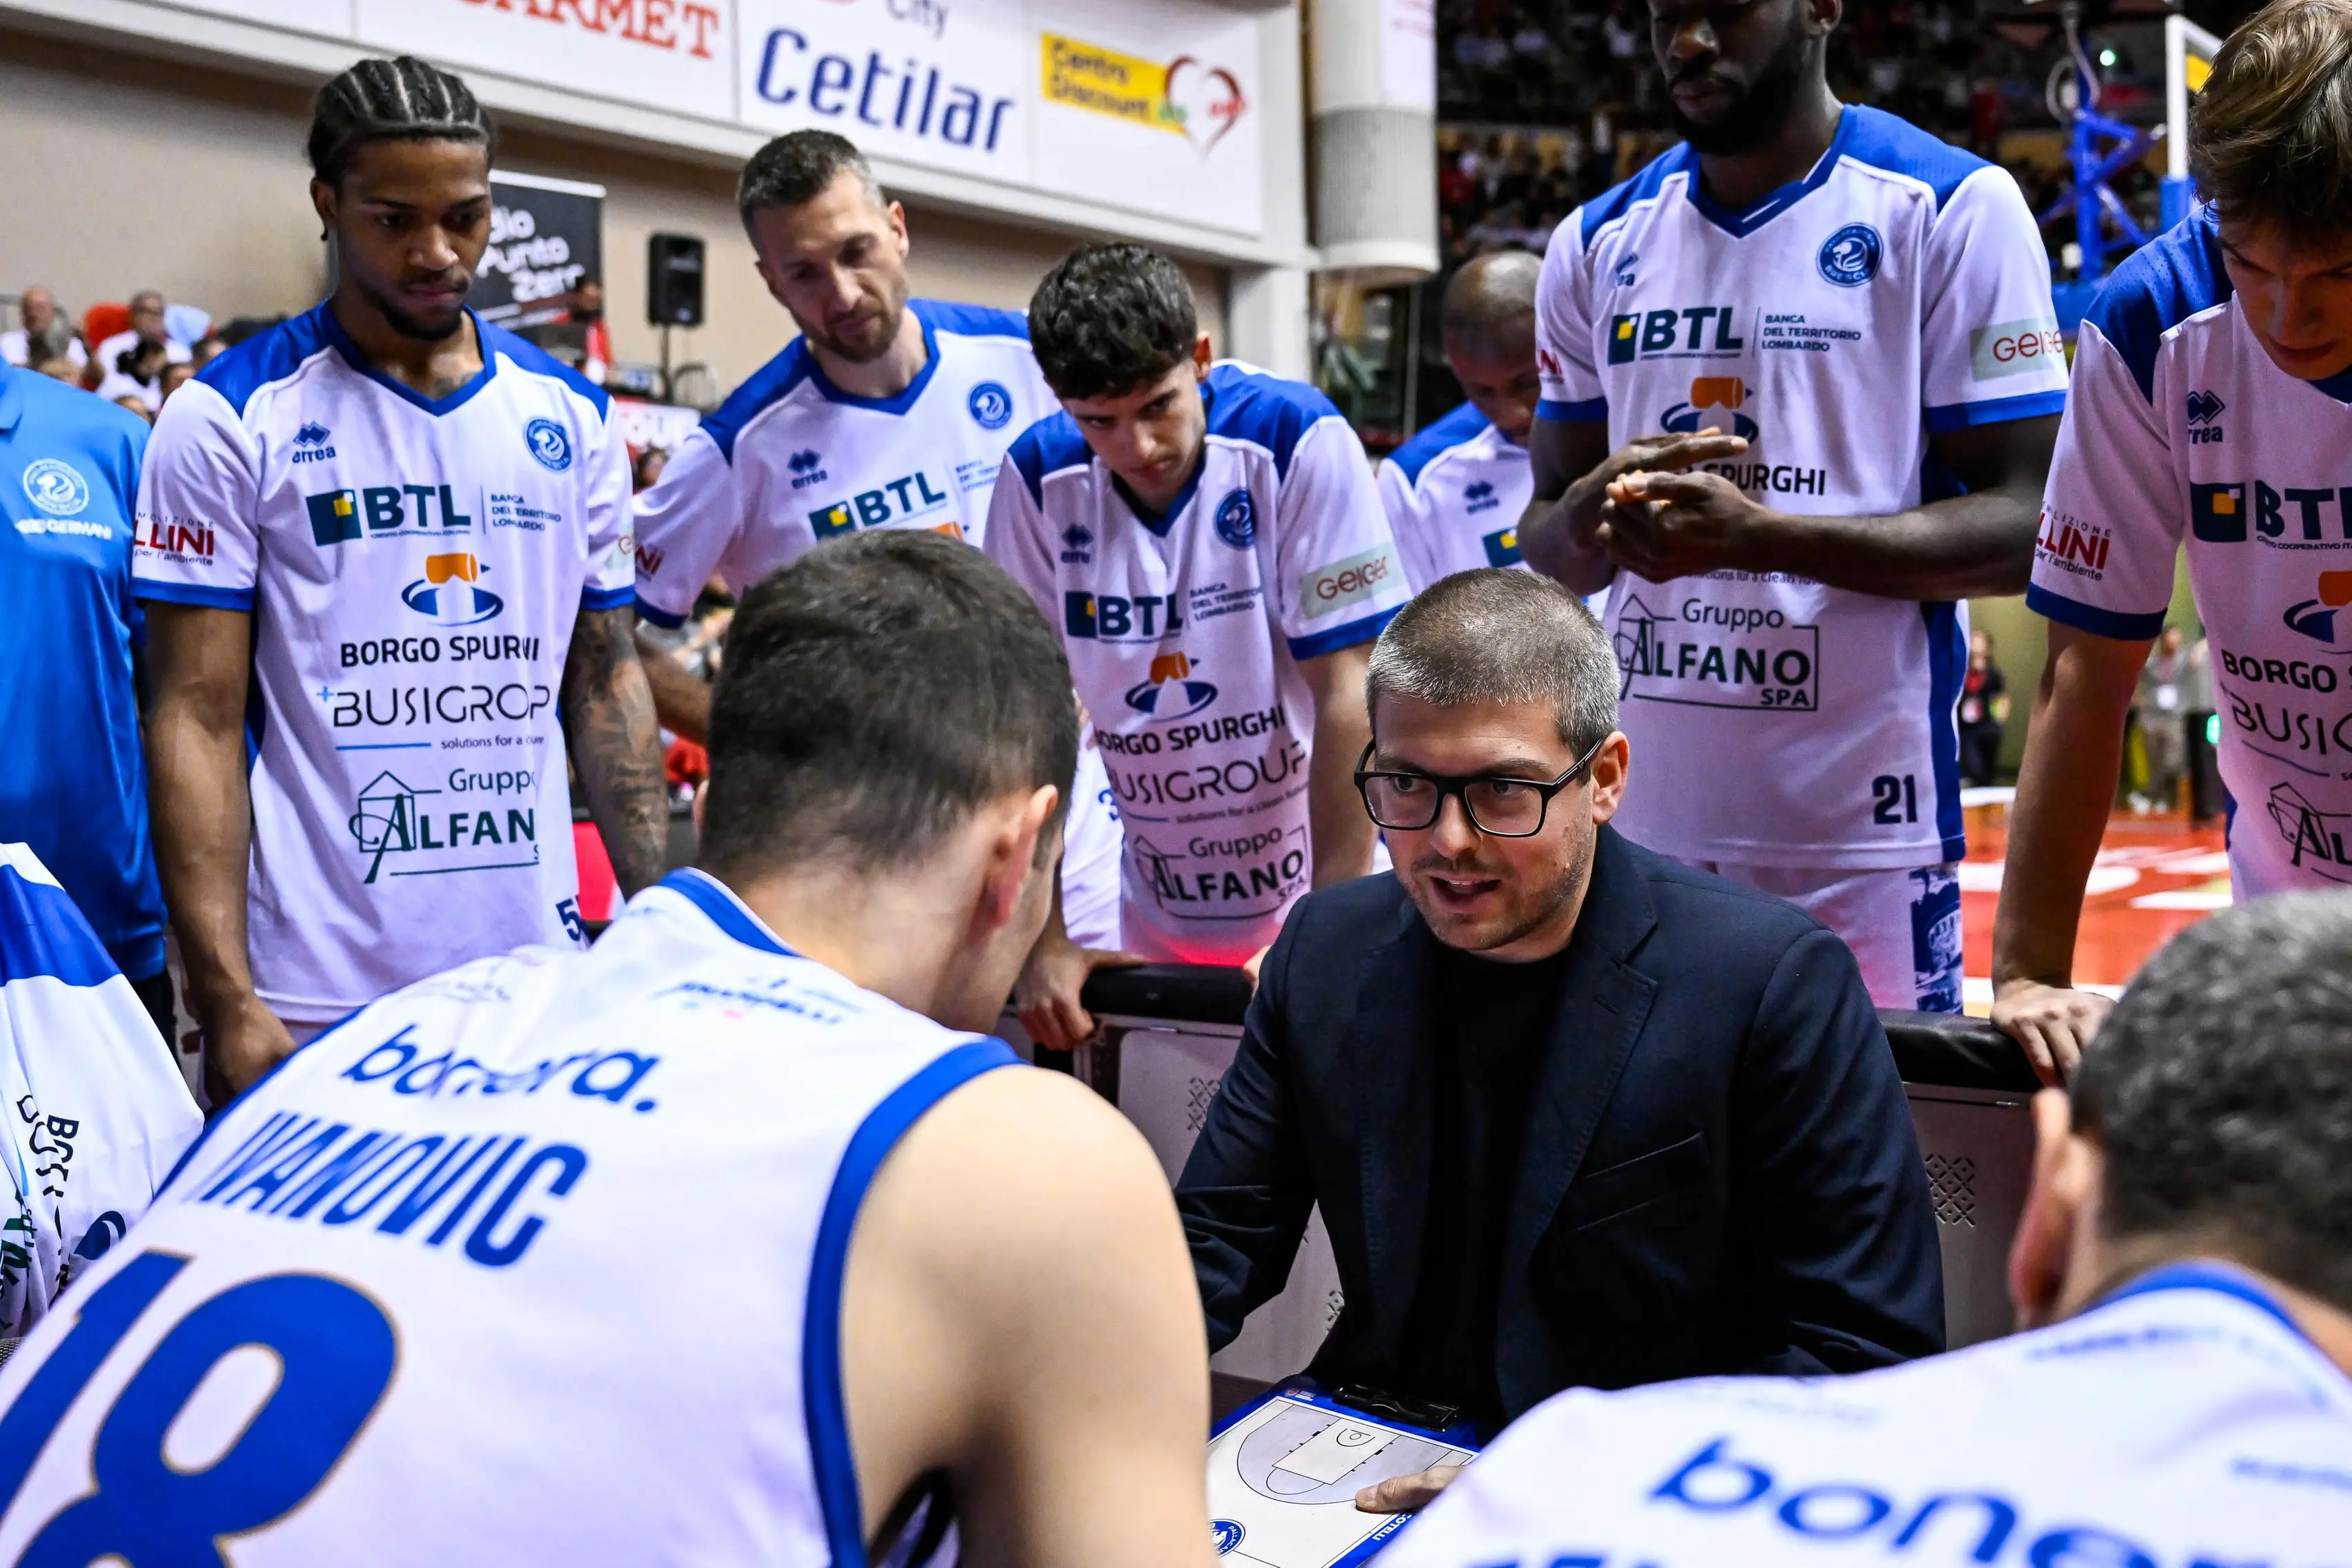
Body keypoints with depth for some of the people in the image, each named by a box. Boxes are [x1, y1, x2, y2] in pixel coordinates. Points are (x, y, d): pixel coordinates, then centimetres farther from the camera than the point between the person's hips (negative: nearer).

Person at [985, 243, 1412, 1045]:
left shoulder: (1298, 439, -16)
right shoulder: (1038, 478, -8)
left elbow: (1346, 691, -16)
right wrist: (1045, 941, -8)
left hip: (1313, 893, -2)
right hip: (1156, 924, 3)